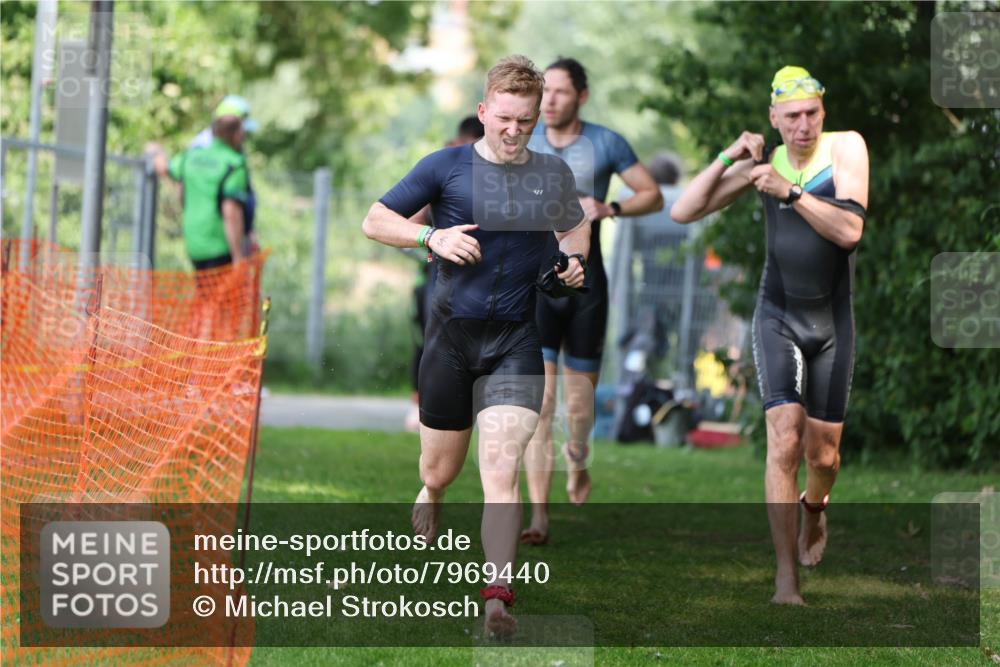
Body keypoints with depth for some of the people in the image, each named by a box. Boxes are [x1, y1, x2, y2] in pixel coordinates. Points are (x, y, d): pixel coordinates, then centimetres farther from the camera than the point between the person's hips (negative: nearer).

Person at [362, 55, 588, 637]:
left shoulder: (554, 174, 8)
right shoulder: (447, 167, -1)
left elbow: (575, 227, 29)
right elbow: (375, 221, 3)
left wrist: (577, 262, 7)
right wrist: (431, 237, -14)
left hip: (517, 342, 0)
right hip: (452, 334, 0)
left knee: (502, 471, -16)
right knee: (442, 469, 11)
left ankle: (498, 598, -20)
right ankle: (430, 498, 48)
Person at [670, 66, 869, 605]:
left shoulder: (846, 148, -7)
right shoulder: (763, 163, 0)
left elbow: (849, 231, -19)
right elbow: (683, 212, -2)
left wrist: (791, 192, -27)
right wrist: (727, 158, -12)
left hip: (832, 322, 0)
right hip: (777, 318, 0)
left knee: (823, 454, 7)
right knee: (784, 441, -16)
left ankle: (813, 509, 44)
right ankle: (786, 578, -15)